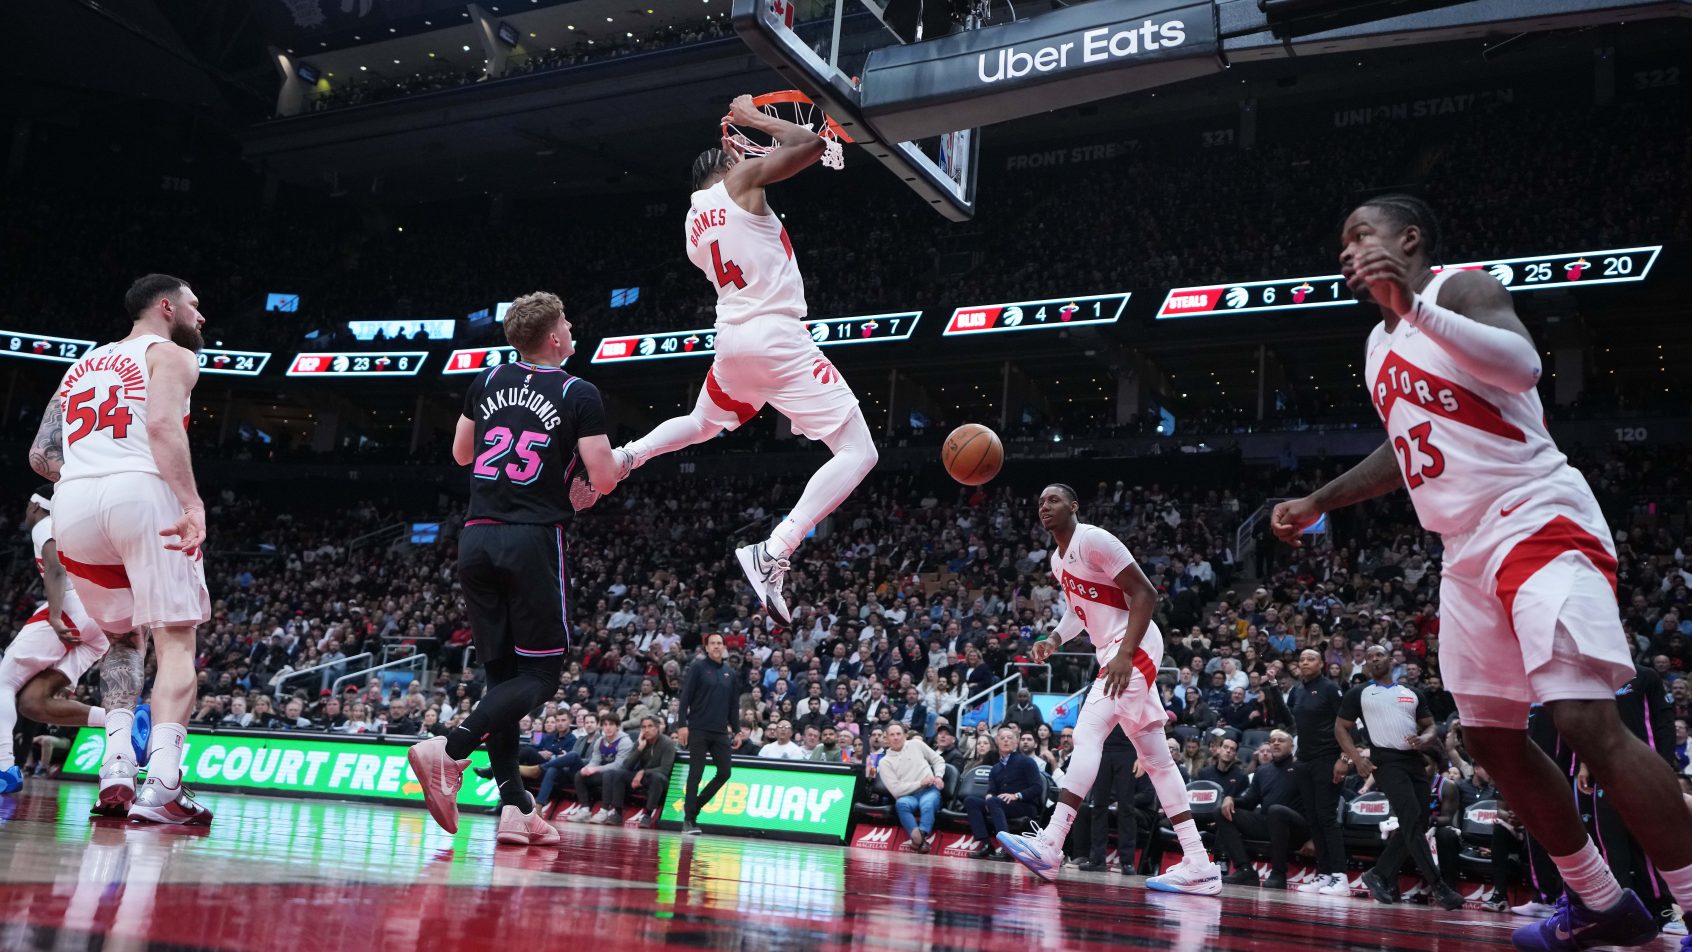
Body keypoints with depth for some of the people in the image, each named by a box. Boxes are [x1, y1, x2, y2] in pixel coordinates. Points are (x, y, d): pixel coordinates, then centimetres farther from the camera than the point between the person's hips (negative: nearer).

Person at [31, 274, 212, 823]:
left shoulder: (82, 364, 30)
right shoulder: (171, 355, 10)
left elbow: (40, 455, 22)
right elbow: (163, 424, -12)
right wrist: (193, 504, -21)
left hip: (72, 503, 6)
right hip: (141, 494, -6)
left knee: (122, 637, 22)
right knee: (175, 640, -3)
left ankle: (117, 763, 6)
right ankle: (162, 787, -17)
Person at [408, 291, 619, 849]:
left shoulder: (487, 382, 13)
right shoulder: (579, 394, -2)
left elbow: (461, 453, 24)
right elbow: (604, 478, -7)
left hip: (476, 537, 6)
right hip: (533, 539, -6)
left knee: (502, 672, 10)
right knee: (541, 672, 2)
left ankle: (513, 808, 5)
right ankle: (451, 751, -20)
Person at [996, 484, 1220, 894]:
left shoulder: (1094, 540, -14)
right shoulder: (1058, 560, 15)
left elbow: (1145, 594, -17)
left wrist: (1124, 655, -24)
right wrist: (1054, 639, 6)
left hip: (1134, 649, -10)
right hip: (1114, 653, 10)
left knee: (1087, 734, -20)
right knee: (1155, 757, 7)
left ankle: (1049, 847, -25)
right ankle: (1198, 865, 9)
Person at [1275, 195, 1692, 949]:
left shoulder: (1461, 288, -6)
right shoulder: (1379, 346, 18)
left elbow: (1523, 364, -26)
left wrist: (1416, 306, -32)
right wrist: (1316, 503, 27)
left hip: (1538, 524, -9)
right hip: (1467, 551, 9)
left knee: (1586, 722, -20)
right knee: (1490, 738, 9)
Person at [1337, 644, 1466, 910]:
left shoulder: (1412, 693, 17)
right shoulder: (1358, 694, 7)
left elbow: (1430, 726, 18)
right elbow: (1341, 728, 6)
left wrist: (1424, 739, -6)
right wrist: (1357, 759, -7)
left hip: (1415, 761, 5)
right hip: (1386, 761, -5)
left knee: (1415, 825, 4)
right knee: (1412, 821, -16)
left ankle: (1380, 876, 17)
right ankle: (1437, 886, -14)